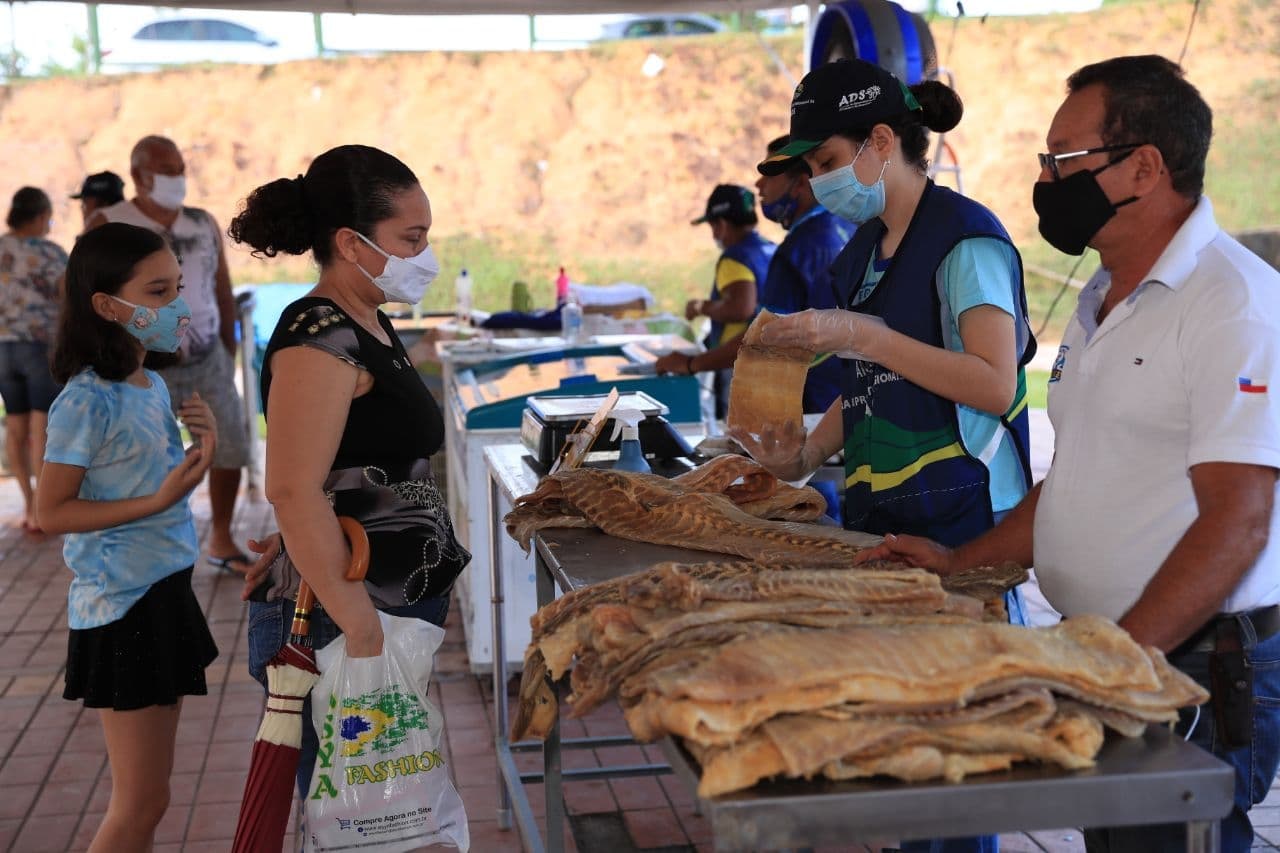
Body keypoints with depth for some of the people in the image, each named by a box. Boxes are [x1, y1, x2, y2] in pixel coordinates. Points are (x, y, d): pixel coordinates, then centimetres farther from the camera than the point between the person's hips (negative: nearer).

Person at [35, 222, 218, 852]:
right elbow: (51, 511, -16)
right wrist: (158, 501, -22)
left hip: (165, 592, 8)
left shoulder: (154, 385, 5)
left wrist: (201, 441, -2)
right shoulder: (88, 400, -18)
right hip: (122, 607, -8)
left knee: (147, 794, 17)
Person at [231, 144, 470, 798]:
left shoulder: (369, 326, 13)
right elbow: (294, 491, -26)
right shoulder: (320, 338, -17)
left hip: (404, 604, 9)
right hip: (340, 622, -9)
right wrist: (362, 628, -26)